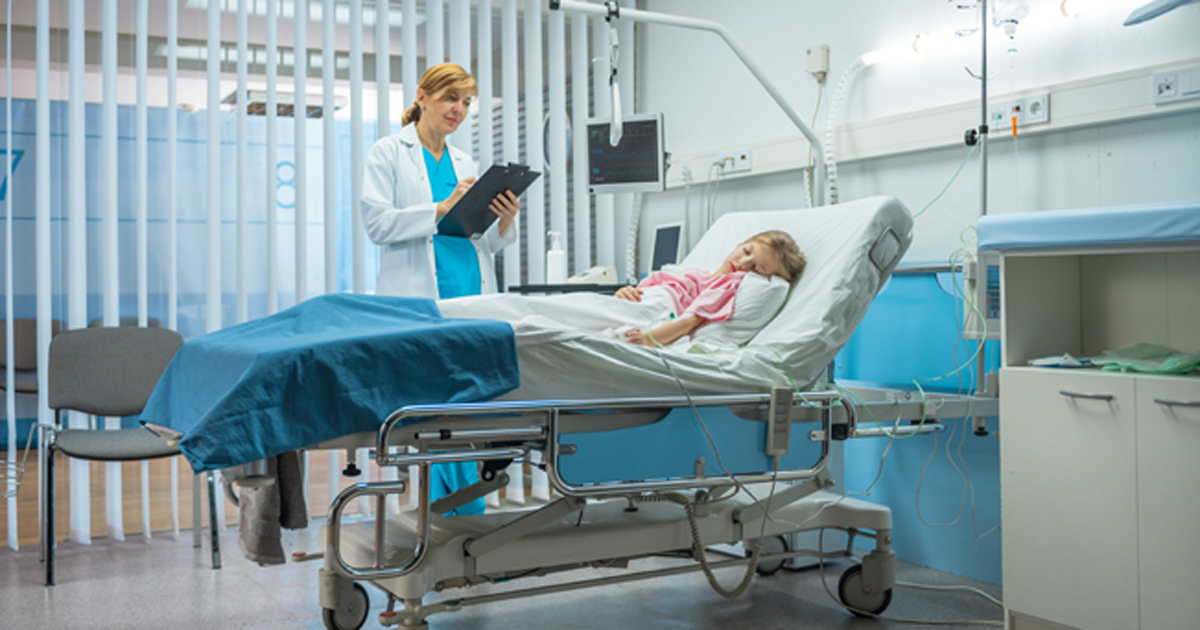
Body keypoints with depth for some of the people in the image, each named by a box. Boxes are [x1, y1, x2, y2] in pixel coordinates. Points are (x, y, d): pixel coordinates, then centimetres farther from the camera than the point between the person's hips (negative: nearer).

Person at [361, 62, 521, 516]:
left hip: (470, 296, 5)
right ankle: (465, 506, 3)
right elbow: (377, 223, -8)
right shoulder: (388, 154, 4)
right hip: (418, 299, -5)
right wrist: (441, 210, -17)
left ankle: (462, 506, 14)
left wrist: (504, 222, -3)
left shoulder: (465, 163, 20)